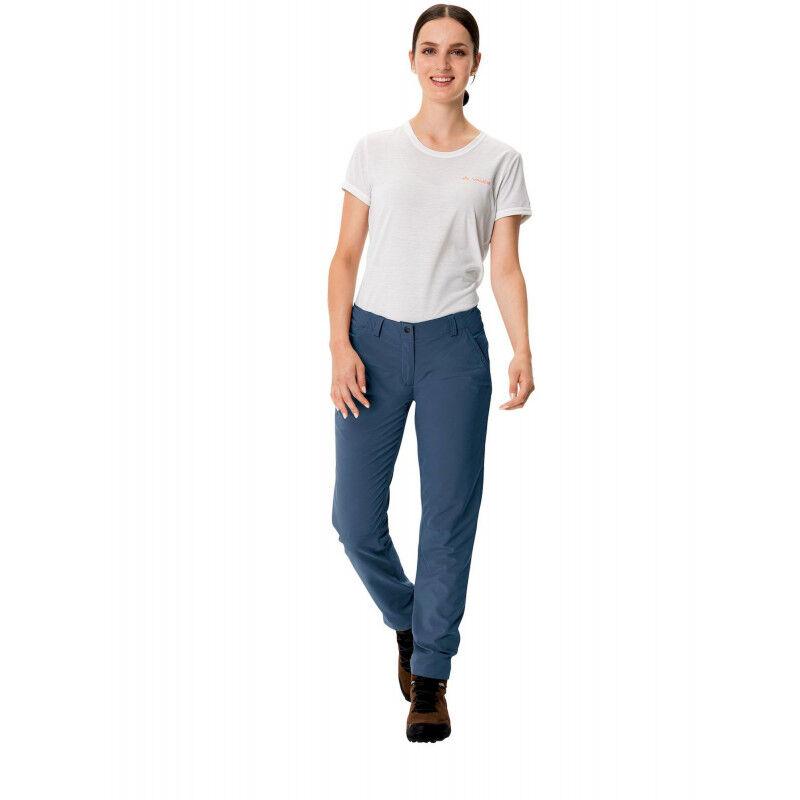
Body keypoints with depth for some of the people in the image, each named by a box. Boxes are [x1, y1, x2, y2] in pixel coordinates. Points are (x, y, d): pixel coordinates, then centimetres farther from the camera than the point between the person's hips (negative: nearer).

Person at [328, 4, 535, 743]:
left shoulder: (498, 161, 6)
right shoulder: (376, 151, 6)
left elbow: (505, 267, 3)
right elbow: (346, 256, 6)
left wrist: (523, 351, -11)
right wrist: (340, 345, -7)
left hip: (455, 345, -1)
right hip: (375, 339, 1)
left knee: (450, 514, 0)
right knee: (356, 519, 0)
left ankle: (430, 677, 13)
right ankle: (406, 620, 31)